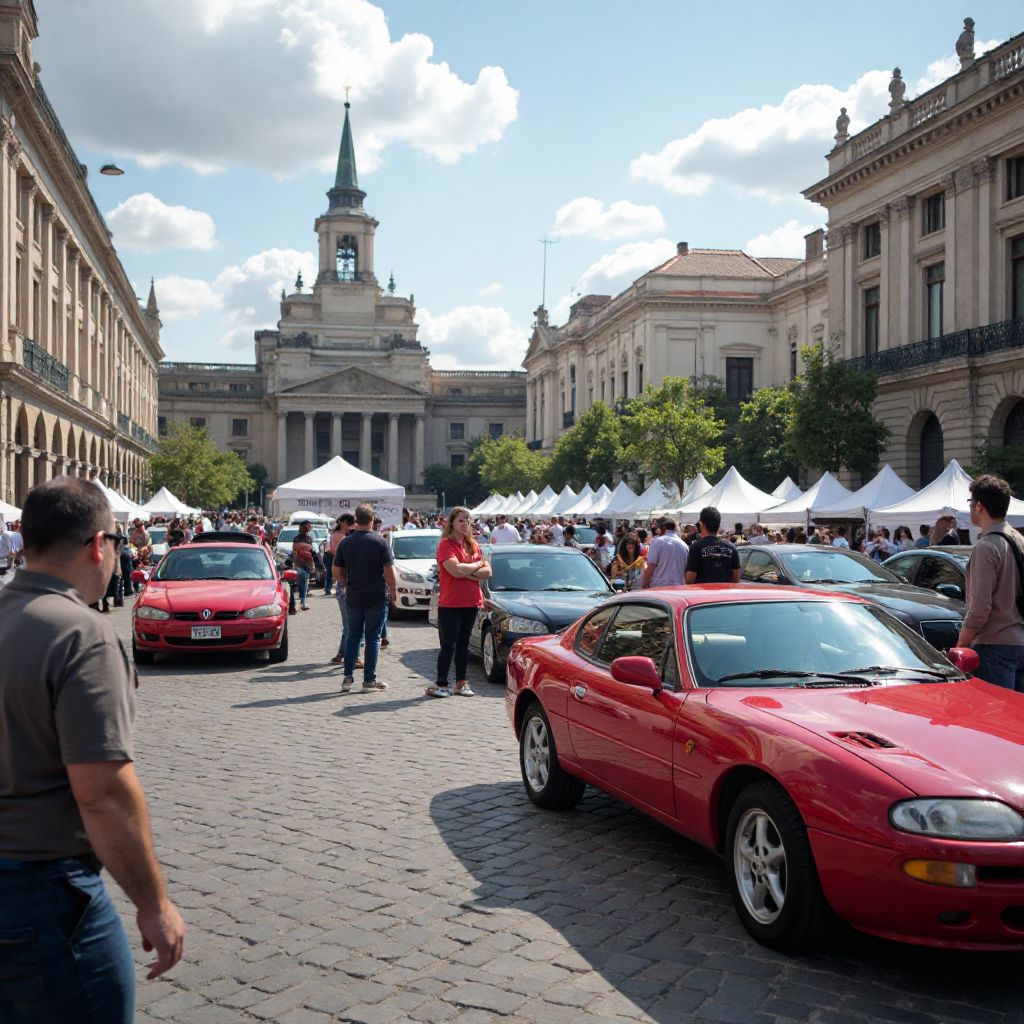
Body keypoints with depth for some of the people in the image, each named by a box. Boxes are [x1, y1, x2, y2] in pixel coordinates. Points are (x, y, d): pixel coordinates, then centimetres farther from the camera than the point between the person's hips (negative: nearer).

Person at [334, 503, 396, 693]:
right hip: (376, 597, -3)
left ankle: (347, 678, 10)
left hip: (353, 597, 3)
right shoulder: (380, 542, -10)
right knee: (373, 638, 4)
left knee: (353, 636, 13)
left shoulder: (345, 543, 0)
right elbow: (389, 572, -12)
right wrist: (393, 592, 1)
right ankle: (369, 681, 6)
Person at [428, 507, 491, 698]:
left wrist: (466, 572, -13)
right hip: (450, 603, -6)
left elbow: (487, 572, 3)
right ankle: (440, 684, 2)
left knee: (463, 643, 13)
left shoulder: (473, 545, 11)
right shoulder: (445, 544, -9)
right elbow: (456, 569, -23)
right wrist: (477, 565, -6)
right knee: (449, 645, -4)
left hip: (471, 603, 6)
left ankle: (462, 682, 19)